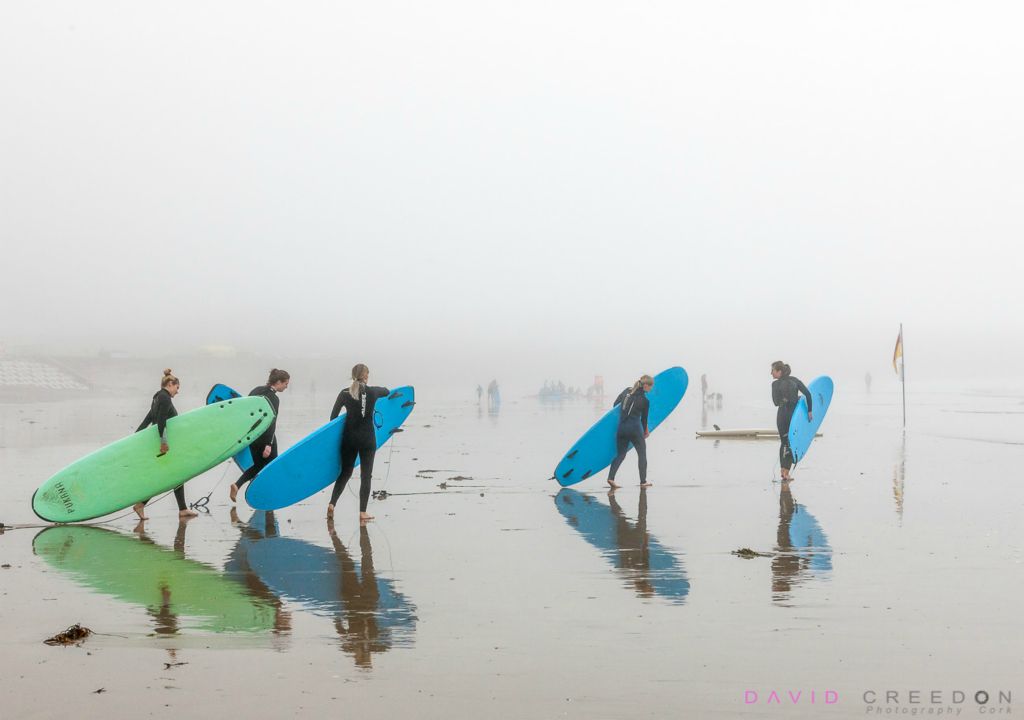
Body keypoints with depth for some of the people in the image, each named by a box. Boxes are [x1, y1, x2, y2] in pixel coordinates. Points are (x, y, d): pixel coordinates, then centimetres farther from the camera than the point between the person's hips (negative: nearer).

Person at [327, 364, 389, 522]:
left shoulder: (344, 394, -4)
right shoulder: (373, 392, -4)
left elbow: (333, 417, -1)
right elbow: (387, 391, 18)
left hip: (349, 438, 2)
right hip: (367, 439, -2)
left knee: (345, 472, 16)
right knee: (366, 475, 3)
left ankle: (332, 504, 3)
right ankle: (363, 513, 0)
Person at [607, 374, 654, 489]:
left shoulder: (627, 391, 4)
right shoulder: (645, 400, -8)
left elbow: (615, 405, 14)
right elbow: (644, 418, 2)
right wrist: (645, 431, 21)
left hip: (621, 428, 5)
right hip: (635, 429, -5)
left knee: (620, 454, 12)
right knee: (642, 454, 12)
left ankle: (611, 477, -5)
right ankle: (643, 482, 14)